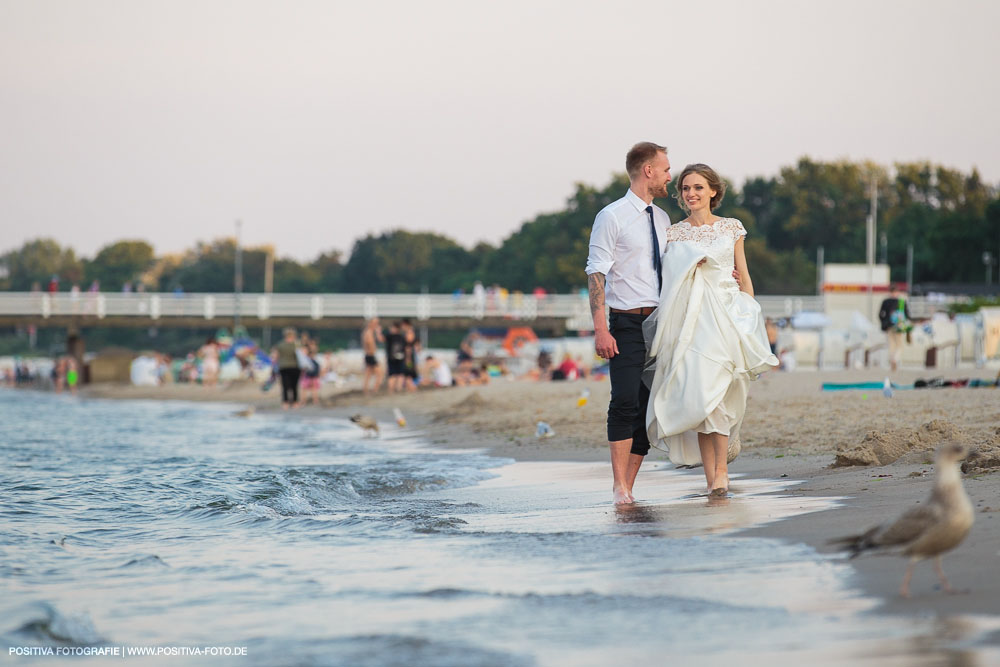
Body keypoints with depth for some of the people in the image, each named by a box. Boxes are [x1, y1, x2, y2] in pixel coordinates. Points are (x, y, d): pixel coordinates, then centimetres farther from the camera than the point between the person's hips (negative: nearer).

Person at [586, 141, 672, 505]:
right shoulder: (612, 217, -4)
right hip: (627, 324, -6)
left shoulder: (662, 219, 16)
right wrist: (600, 328, -18)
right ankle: (620, 487, -12)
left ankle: (629, 485, 7)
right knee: (626, 402, -15)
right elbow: (596, 273, -9)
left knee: (651, 407, 3)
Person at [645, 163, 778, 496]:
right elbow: (670, 281, 12)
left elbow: (744, 277, 10)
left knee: (712, 389, -17)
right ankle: (713, 474, -1)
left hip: (725, 314, -1)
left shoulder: (732, 228, 8)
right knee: (697, 391, -5)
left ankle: (719, 469, -15)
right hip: (688, 316, 1)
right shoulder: (674, 233, 9)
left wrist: (751, 318, 6)